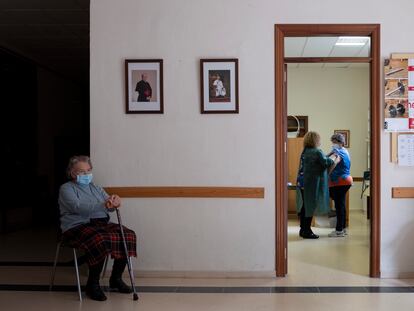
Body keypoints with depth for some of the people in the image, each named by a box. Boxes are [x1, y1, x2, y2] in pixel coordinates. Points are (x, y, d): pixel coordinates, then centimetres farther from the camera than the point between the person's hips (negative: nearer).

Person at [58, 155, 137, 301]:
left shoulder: (95, 188, 22)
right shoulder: (66, 188, 2)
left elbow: (109, 204, 7)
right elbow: (78, 207, -19)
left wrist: (114, 201, -20)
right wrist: (103, 205, -33)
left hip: (101, 224, 6)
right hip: (78, 226, -6)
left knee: (128, 235, -16)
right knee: (101, 241, -36)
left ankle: (116, 278, 1)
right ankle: (92, 285, -15)